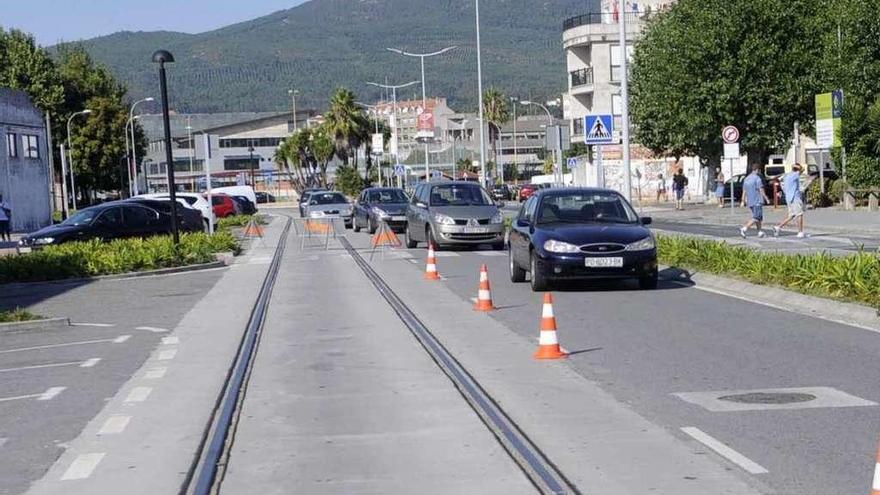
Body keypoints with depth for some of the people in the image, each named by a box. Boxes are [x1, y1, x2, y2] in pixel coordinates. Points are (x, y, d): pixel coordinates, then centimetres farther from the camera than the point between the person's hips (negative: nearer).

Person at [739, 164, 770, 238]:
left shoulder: (746, 179, 13)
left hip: (750, 201, 8)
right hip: (757, 201, -8)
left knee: (758, 217, 17)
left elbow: (744, 191, 14)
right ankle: (744, 229, -21)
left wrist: (743, 201, 17)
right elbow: (761, 190, -13)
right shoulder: (757, 178, -11)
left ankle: (760, 232, 18)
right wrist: (766, 199, -5)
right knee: (756, 218, -9)